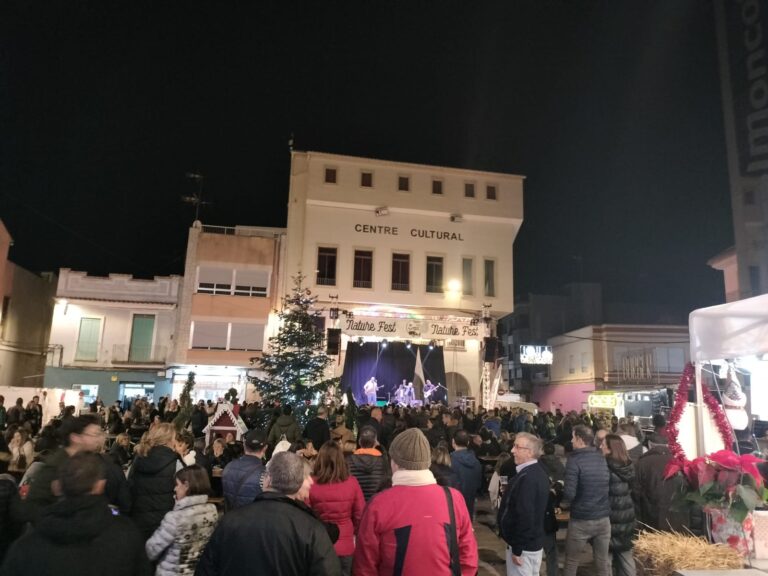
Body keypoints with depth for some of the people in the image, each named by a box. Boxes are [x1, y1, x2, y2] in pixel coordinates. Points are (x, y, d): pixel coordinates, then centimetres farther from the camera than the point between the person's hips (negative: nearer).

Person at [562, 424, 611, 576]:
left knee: (571, 560, 14)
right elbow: (607, 485, 11)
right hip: (603, 518, 5)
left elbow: (569, 493, -21)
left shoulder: (574, 460, -16)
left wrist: (564, 504, -1)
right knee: (603, 562, 16)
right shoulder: (602, 458, 2)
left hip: (581, 520, -5)